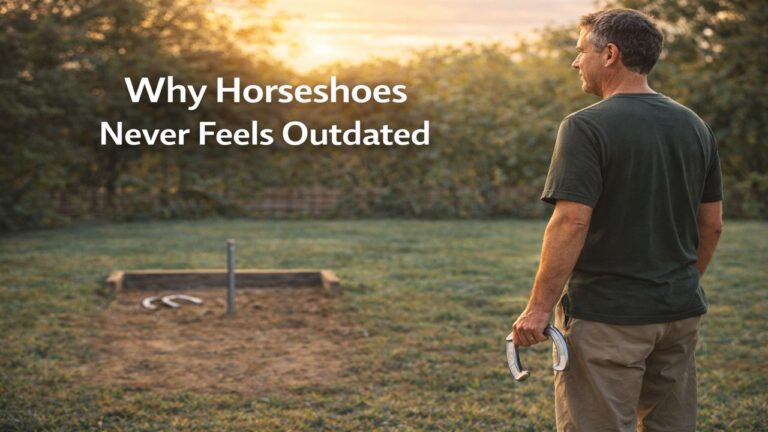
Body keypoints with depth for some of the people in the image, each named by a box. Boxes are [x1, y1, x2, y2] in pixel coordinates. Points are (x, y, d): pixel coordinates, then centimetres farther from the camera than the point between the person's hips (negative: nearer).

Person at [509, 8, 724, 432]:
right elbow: (711, 225, 11)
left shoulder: (587, 127, -14)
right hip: (680, 311, 7)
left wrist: (539, 306, -15)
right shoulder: (695, 126, 7)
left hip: (606, 315, -7)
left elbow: (570, 223, -21)